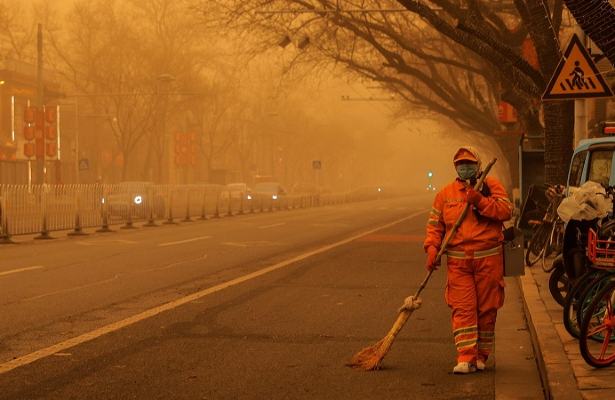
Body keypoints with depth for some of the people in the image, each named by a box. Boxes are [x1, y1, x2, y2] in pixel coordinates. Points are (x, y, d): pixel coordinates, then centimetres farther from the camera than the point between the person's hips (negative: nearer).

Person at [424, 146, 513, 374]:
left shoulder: (491, 186, 6)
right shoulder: (445, 194, 11)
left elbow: (506, 210, -7)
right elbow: (435, 224, 11)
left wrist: (480, 200, -16)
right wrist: (432, 248, -4)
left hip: (488, 259, -1)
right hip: (458, 261, 1)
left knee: (487, 308, 5)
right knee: (462, 309, -8)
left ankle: (481, 356, 17)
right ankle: (466, 358, -10)